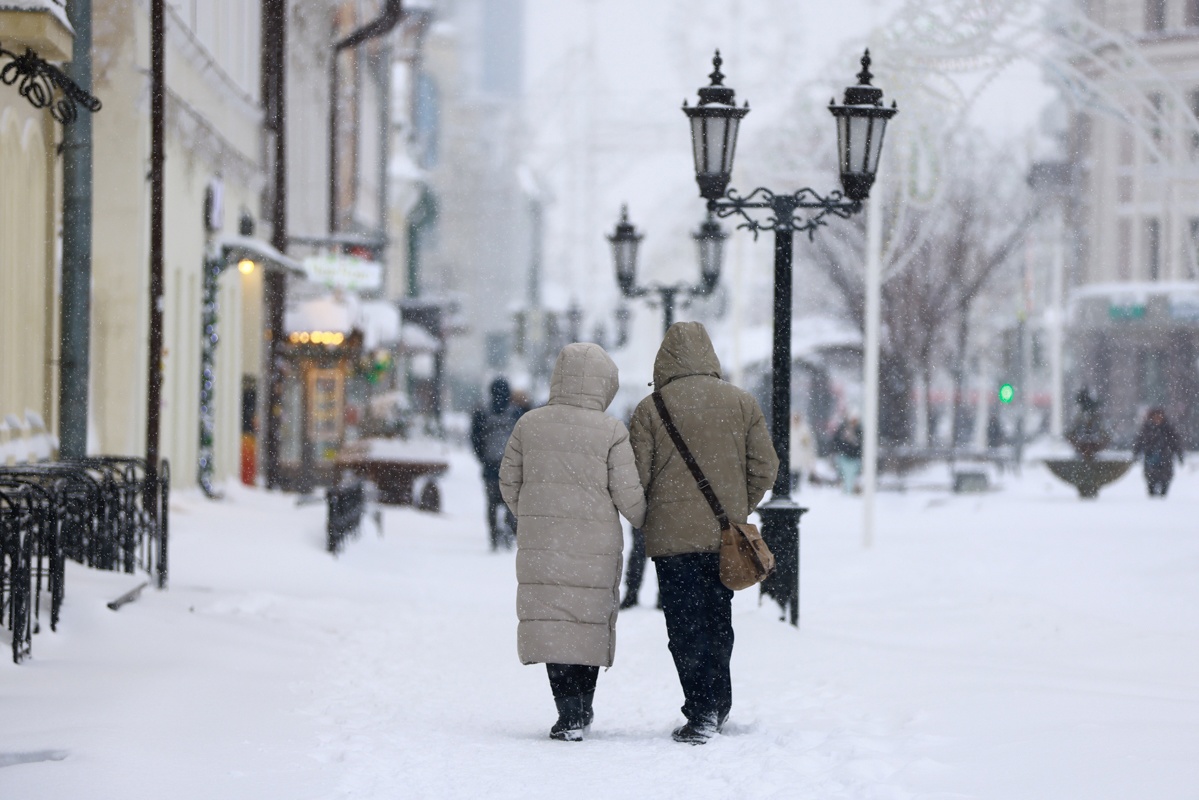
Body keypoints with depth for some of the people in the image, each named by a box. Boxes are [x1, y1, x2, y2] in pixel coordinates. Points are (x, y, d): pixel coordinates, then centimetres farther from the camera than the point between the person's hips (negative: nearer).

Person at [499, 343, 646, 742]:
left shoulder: (530, 424, 1)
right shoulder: (611, 431, -7)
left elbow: (509, 481, 9)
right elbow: (627, 493, -6)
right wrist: (644, 522, 16)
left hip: (540, 542, 1)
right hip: (595, 544, -1)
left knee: (552, 621, 1)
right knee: (591, 620, 13)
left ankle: (568, 712, -9)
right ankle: (582, 707, 20)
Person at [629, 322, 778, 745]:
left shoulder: (651, 409, -5)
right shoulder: (742, 404, 4)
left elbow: (636, 477, -6)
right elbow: (764, 468, 4)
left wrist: (647, 519, 13)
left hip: (673, 536, -3)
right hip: (725, 537, 4)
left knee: (686, 628, 0)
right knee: (718, 621, 17)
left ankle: (701, 714, -8)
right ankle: (719, 706, 24)